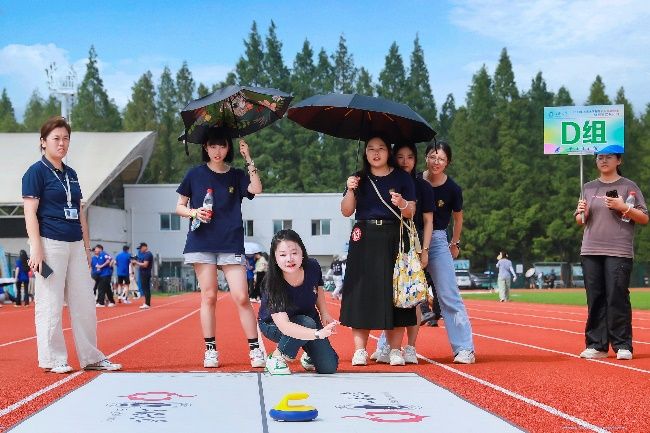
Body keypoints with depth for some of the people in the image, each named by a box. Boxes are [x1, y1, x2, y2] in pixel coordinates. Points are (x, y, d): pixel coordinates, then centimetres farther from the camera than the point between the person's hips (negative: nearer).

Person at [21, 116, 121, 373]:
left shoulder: (71, 174, 18)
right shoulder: (36, 172, -3)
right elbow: (30, 212, -9)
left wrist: (86, 246, 18)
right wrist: (36, 249, -16)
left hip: (75, 245, 7)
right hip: (50, 243, -7)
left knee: (85, 302, 8)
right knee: (50, 303, -3)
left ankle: (91, 357, 15)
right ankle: (53, 359, 6)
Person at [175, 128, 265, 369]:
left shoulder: (236, 176, 9)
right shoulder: (196, 174, 8)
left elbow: (256, 189, -11)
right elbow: (179, 207, 11)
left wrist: (248, 159, -12)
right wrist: (194, 212, -9)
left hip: (231, 244, 0)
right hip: (202, 242, 0)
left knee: (241, 297, -7)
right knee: (209, 296, 0)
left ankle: (255, 349, -3)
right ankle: (210, 350, 7)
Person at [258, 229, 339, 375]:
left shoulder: (313, 267, -22)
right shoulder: (273, 285, -35)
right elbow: (284, 326, -46)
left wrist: (324, 314, -12)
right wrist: (318, 334, -58)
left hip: (309, 317, 4)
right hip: (273, 325, -4)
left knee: (329, 368, -9)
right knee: (307, 323, -35)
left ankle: (309, 356, 25)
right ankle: (276, 358, -13)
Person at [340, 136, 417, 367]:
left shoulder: (402, 178, 8)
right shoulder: (359, 179, 12)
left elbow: (410, 213, 4)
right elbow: (346, 212, 5)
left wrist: (402, 204, -18)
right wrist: (351, 191, -11)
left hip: (393, 240, -1)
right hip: (364, 240, 1)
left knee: (393, 292, -4)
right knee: (362, 292, -3)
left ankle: (395, 349, 1)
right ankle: (360, 349, -1)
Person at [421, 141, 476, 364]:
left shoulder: (452, 189, -5)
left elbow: (458, 218, 12)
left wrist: (455, 243, 18)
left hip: (438, 241, -2)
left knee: (448, 295, -7)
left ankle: (464, 348, -5)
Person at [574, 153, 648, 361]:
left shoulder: (628, 186, 5)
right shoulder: (588, 187, 17)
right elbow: (579, 221, 20)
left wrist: (624, 207, -14)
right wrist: (582, 212, -3)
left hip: (618, 252, -4)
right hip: (590, 251, 4)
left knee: (617, 298, -8)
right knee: (594, 299, 4)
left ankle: (623, 346, -2)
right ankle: (596, 346, 8)